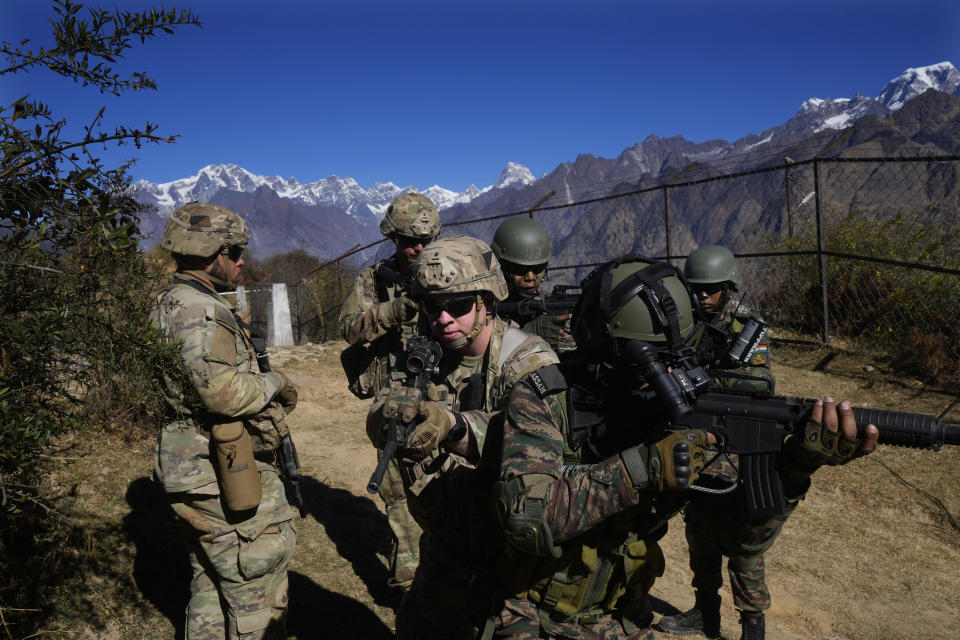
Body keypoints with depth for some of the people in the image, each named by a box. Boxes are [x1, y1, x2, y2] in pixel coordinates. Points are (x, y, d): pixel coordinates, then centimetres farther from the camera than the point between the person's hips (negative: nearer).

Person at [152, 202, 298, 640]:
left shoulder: (171, 302, 14)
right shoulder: (199, 309, -20)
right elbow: (221, 389, -31)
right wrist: (274, 384, -14)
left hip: (195, 472, 11)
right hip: (224, 475, -10)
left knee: (211, 583, 23)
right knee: (258, 588, 3)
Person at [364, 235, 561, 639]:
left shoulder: (528, 361, -20)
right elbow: (378, 424, -14)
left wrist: (454, 425, -53)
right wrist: (394, 412, -37)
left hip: (512, 555, -5)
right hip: (446, 543, 6)